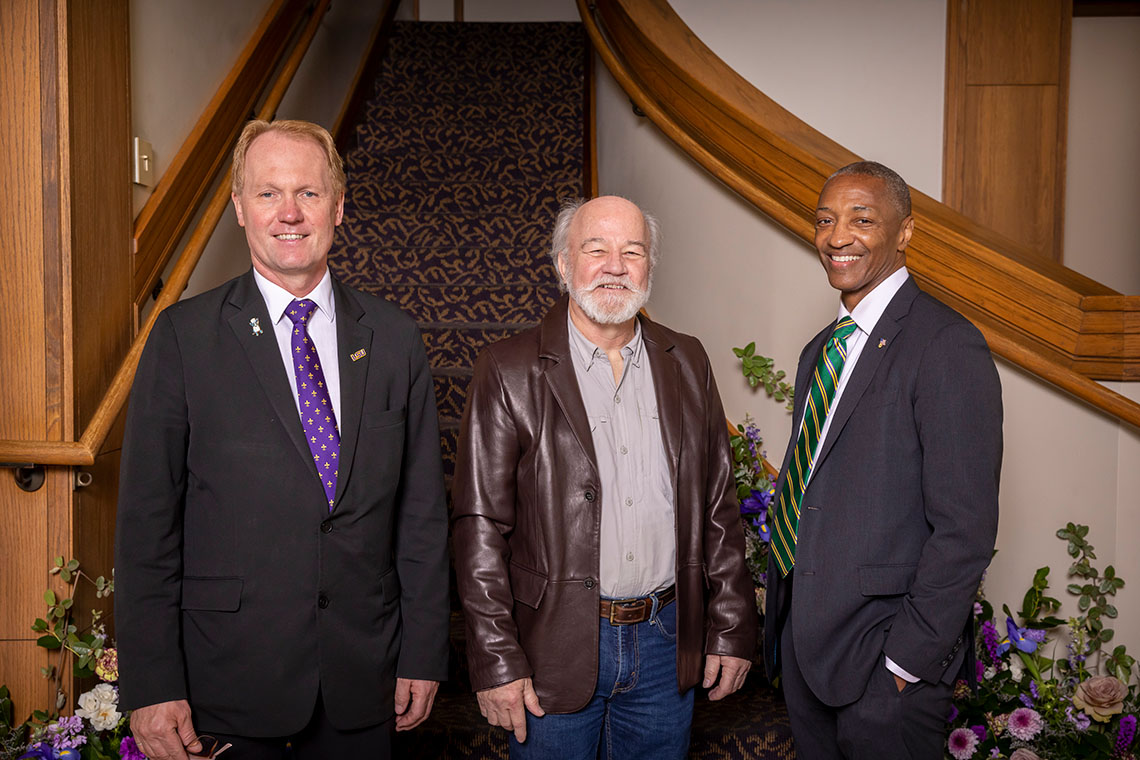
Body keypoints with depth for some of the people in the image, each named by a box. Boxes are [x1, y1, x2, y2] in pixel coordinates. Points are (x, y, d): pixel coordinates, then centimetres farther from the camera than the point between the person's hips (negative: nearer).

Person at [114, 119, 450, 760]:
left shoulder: (394, 337, 1)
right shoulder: (184, 336, -5)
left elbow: (422, 509, 2)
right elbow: (147, 520, -5)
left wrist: (423, 656, 2)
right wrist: (152, 685, -8)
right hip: (228, 683, -2)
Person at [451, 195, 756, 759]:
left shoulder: (686, 363, 5)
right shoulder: (509, 371, -7)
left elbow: (718, 506, 7)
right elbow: (480, 527, -9)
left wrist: (732, 628, 6)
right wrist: (496, 662, -11)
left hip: (666, 640, 4)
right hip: (556, 645, -3)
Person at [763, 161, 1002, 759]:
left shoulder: (947, 346, -15)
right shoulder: (820, 351, 11)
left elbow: (965, 529, -19)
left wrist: (908, 659, -18)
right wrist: (783, 616, 10)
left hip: (881, 662, -7)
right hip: (801, 641, 8)